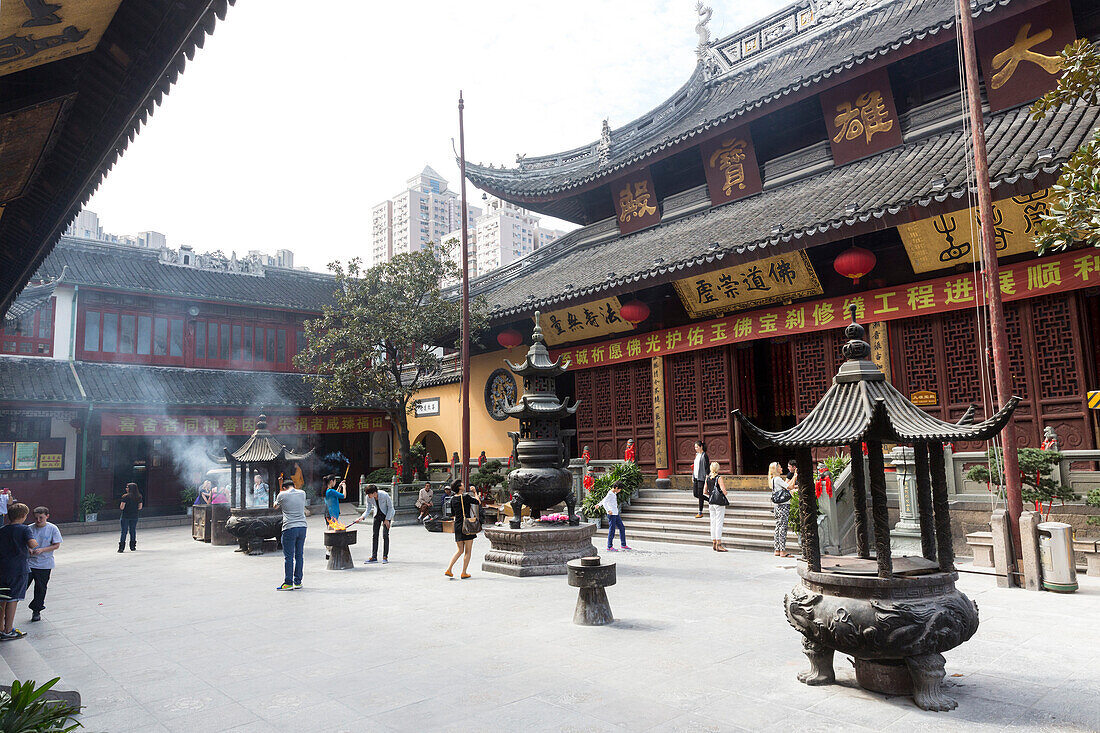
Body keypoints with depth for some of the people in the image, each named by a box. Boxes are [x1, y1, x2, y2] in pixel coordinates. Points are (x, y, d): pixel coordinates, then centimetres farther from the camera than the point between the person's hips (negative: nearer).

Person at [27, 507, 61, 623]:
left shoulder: (52, 528, -5)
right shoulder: (30, 528, -1)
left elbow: (56, 545, -5)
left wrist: (42, 550, -18)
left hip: (44, 564, -1)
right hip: (29, 562, 1)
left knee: (40, 588, 7)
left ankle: (36, 611, 22)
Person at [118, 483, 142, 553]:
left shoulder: (126, 497, -12)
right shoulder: (139, 497, 1)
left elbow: (121, 507, -12)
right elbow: (140, 507, 5)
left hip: (125, 516, -4)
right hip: (134, 516, 4)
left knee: (124, 531, 2)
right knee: (133, 531, 12)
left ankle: (121, 547, 0)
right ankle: (133, 546, 16)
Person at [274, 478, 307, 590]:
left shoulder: (282, 495, -1)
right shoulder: (302, 493, 9)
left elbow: (276, 506, 19)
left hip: (289, 528, -4)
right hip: (302, 526, 4)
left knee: (288, 557, -1)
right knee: (299, 555, 9)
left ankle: (288, 583, -2)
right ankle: (298, 582, 12)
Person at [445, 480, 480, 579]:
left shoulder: (453, 499, 4)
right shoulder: (466, 497, -14)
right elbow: (478, 502, -2)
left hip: (457, 526, 6)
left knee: (459, 550, 16)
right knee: (468, 551, 5)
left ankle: (448, 569, 6)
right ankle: (464, 573, 7)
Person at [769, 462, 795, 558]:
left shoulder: (774, 479, 16)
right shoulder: (778, 479, -12)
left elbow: (787, 485, 22)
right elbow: (790, 487, -15)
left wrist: (794, 476, 21)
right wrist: (795, 476, -4)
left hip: (778, 506, 10)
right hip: (783, 505, -10)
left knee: (778, 526, 10)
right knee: (783, 527, -8)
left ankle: (777, 550, 12)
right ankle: (783, 551, -9)